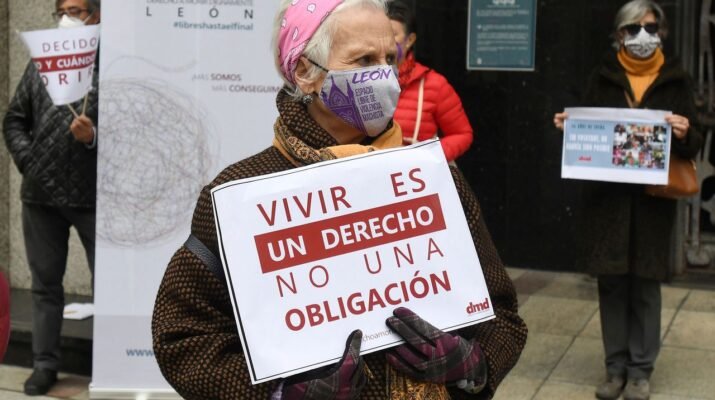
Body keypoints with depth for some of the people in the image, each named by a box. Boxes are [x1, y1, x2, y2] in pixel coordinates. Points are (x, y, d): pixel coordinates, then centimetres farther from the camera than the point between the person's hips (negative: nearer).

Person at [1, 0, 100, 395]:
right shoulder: (39, 64, 11)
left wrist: (94, 137, -24)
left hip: (95, 197, -4)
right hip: (40, 195, 5)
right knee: (45, 284, 13)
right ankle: (45, 364, 23)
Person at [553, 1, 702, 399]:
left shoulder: (676, 81, 4)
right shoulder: (603, 78, 6)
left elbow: (693, 145, 2)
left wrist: (684, 135, -20)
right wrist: (570, 126, -9)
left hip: (653, 198, -1)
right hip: (607, 195, 1)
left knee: (645, 285, 4)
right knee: (612, 282, 5)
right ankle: (616, 367, 17)